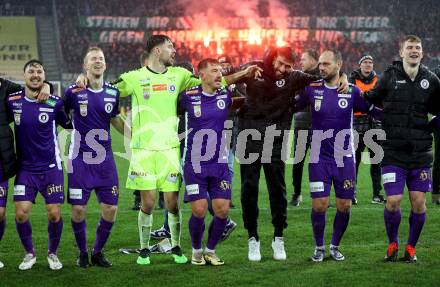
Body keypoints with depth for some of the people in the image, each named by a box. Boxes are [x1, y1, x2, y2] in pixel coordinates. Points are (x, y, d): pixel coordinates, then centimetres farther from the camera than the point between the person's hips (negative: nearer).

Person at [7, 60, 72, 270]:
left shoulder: (55, 103, -7)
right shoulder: (12, 101, -2)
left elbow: (69, 124, 6)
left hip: (50, 168, -1)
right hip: (25, 168, 1)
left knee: (54, 213, -4)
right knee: (21, 213, -8)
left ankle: (52, 253, 20)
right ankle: (29, 253, 15)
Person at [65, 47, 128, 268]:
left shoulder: (112, 93, 5)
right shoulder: (74, 92, -5)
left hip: (105, 159, 3)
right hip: (80, 160, -3)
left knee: (110, 209, -1)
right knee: (78, 209, -4)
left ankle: (98, 252, 18)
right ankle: (82, 252, 17)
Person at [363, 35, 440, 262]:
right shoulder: (390, 76, -1)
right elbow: (372, 99, 14)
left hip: (421, 153, 2)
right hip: (393, 152, -2)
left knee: (419, 202, 1)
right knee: (393, 201, -7)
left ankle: (411, 248, 20)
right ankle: (392, 244, 18)